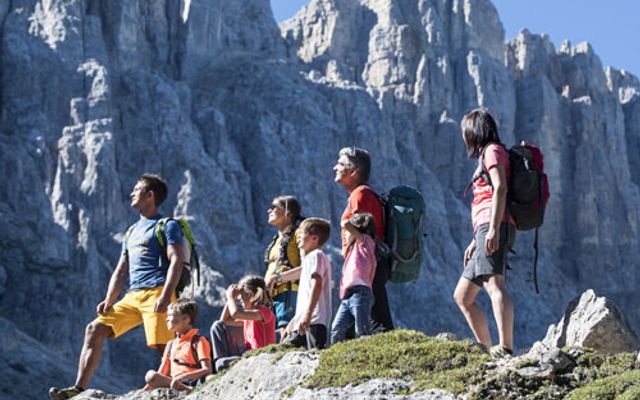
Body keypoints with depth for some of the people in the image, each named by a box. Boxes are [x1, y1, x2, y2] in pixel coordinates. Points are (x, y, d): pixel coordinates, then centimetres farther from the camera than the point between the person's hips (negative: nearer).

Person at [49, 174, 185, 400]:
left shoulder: (167, 226, 3)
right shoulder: (132, 231, 27)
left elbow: (176, 261, -10)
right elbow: (121, 271, 24)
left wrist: (165, 297, -23)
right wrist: (109, 301, 8)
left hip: (155, 294, -8)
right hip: (133, 297, 8)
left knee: (163, 346, -20)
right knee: (94, 330, -3)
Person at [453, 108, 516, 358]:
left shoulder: (493, 151, 2)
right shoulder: (486, 156, 30)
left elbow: (500, 188, -14)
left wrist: (493, 229, -25)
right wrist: (475, 241, 28)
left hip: (494, 226, -11)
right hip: (486, 232, 11)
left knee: (494, 285, -27)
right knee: (462, 296, 12)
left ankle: (506, 348, -41)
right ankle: (486, 349, 7)